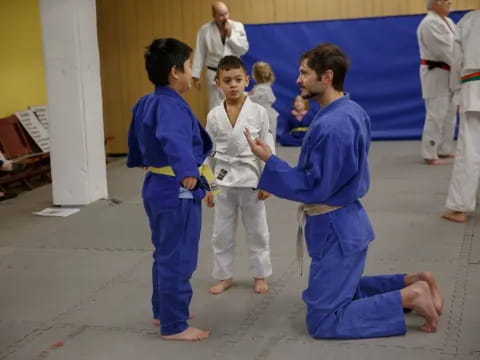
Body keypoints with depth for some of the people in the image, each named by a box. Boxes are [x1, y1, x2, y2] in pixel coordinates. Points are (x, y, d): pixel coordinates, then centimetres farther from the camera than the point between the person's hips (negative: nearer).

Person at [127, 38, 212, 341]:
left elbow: (137, 142, 24)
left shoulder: (145, 103, 8)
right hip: (177, 192, -10)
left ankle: (163, 311, 36)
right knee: (178, 260, 1)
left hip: (156, 187, 10)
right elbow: (174, 140, -42)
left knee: (165, 255, 23)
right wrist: (188, 171, -54)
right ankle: (174, 326, 11)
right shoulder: (172, 106, -22)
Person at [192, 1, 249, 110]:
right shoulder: (205, 29, -5)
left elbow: (244, 49, -5)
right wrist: (196, 76, -4)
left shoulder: (237, 27, -2)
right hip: (214, 74, -1)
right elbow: (199, 54, -3)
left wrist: (231, 35, -14)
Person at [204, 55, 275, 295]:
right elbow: (209, 153, 4)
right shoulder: (213, 116, -2)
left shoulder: (258, 112, -8)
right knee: (222, 233, 11)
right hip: (223, 180, 2)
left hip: (251, 179, -2)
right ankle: (224, 276, 27)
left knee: (257, 231, 12)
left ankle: (260, 275, 28)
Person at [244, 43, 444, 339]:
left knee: (323, 321, -2)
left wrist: (269, 160, -20)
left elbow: (314, 188, -23)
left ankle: (410, 296, -3)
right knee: (343, 288, 29)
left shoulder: (330, 126, -27)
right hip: (349, 220, 10)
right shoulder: (353, 111, 4)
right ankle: (414, 282, 21)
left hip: (334, 228, -10)